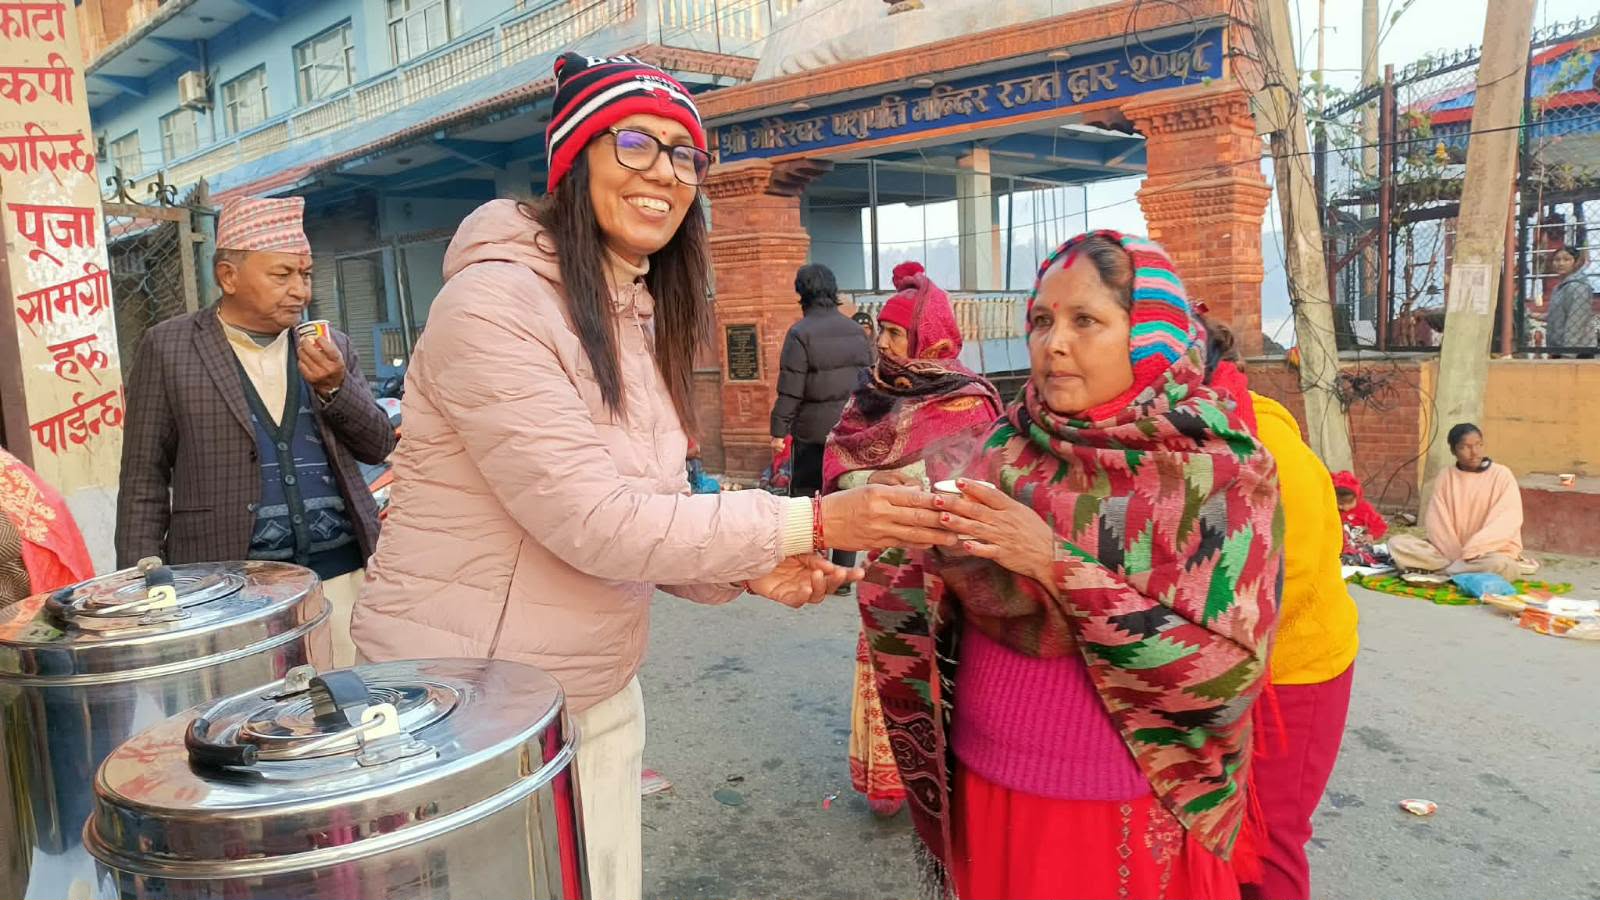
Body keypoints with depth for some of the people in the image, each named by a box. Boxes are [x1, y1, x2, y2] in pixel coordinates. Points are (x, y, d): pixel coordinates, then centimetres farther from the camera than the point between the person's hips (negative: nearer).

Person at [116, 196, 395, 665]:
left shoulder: (331, 348, 11)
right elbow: (144, 480, 3)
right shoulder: (168, 347, 2)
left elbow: (377, 447, 8)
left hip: (343, 574, 3)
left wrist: (335, 386, -9)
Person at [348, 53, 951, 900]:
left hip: (600, 696, 7)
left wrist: (746, 566, -10)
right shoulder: (492, 302, -21)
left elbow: (637, 513, 7)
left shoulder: (642, 317, 5)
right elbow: (594, 522, -27)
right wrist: (812, 521, -24)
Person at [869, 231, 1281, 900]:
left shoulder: (1222, 472, -14)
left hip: (1132, 818, -3)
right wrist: (916, 549, -21)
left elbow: (1228, 671, -21)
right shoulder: (1008, 446, -3)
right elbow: (936, 612, 0)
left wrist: (1057, 565, -26)